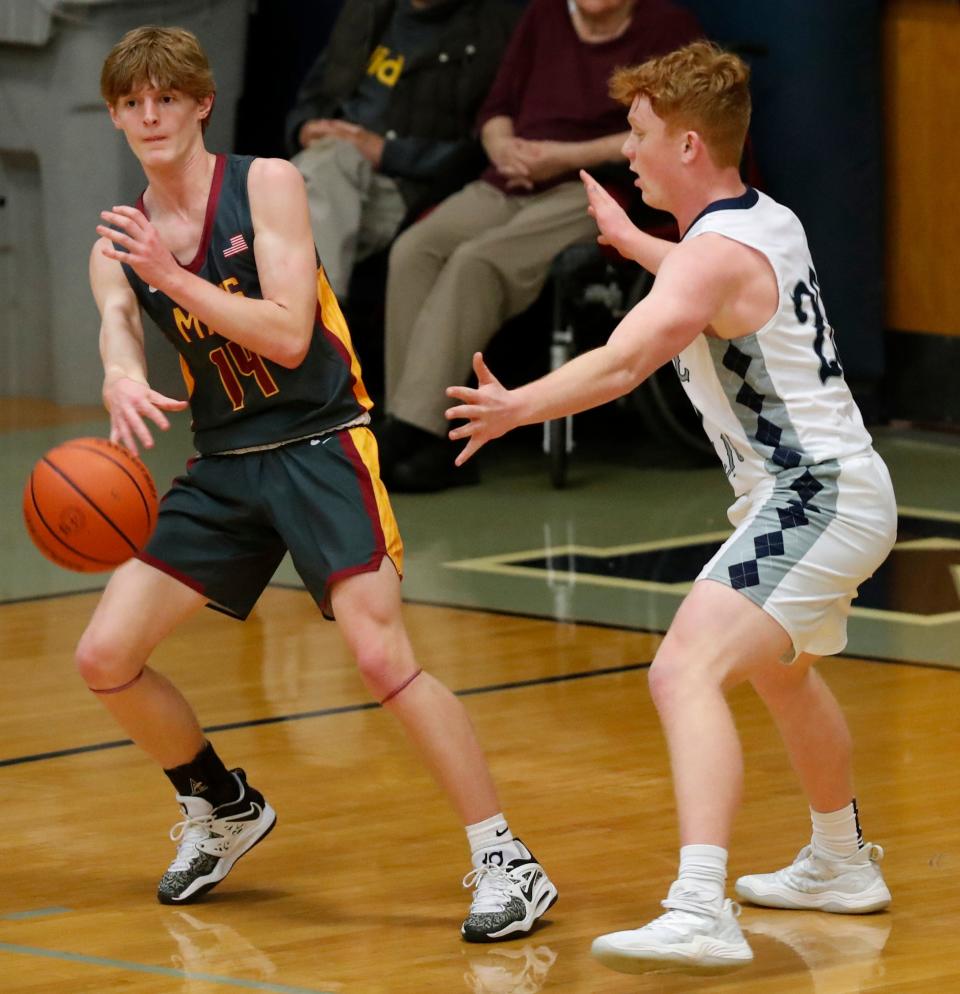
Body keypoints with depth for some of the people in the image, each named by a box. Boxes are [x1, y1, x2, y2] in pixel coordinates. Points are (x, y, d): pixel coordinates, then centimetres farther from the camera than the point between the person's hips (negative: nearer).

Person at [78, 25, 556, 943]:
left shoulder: (265, 185, -9)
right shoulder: (120, 244, 4)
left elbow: (288, 335, -17)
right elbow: (118, 352, -12)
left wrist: (173, 276, -24)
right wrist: (123, 389, -36)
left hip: (320, 446, -6)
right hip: (223, 464, 6)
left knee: (382, 655, -21)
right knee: (104, 657, 1)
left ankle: (505, 864, -13)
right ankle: (221, 809, 26)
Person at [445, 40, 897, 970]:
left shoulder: (715, 254, -20)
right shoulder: (770, 222, 9)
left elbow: (620, 362, -37)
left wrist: (518, 407, -48)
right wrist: (631, 242, 44)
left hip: (812, 502, -11)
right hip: (837, 486, 11)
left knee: (687, 672, -26)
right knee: (780, 670, 34)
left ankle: (700, 911, -40)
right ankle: (842, 865, 54)